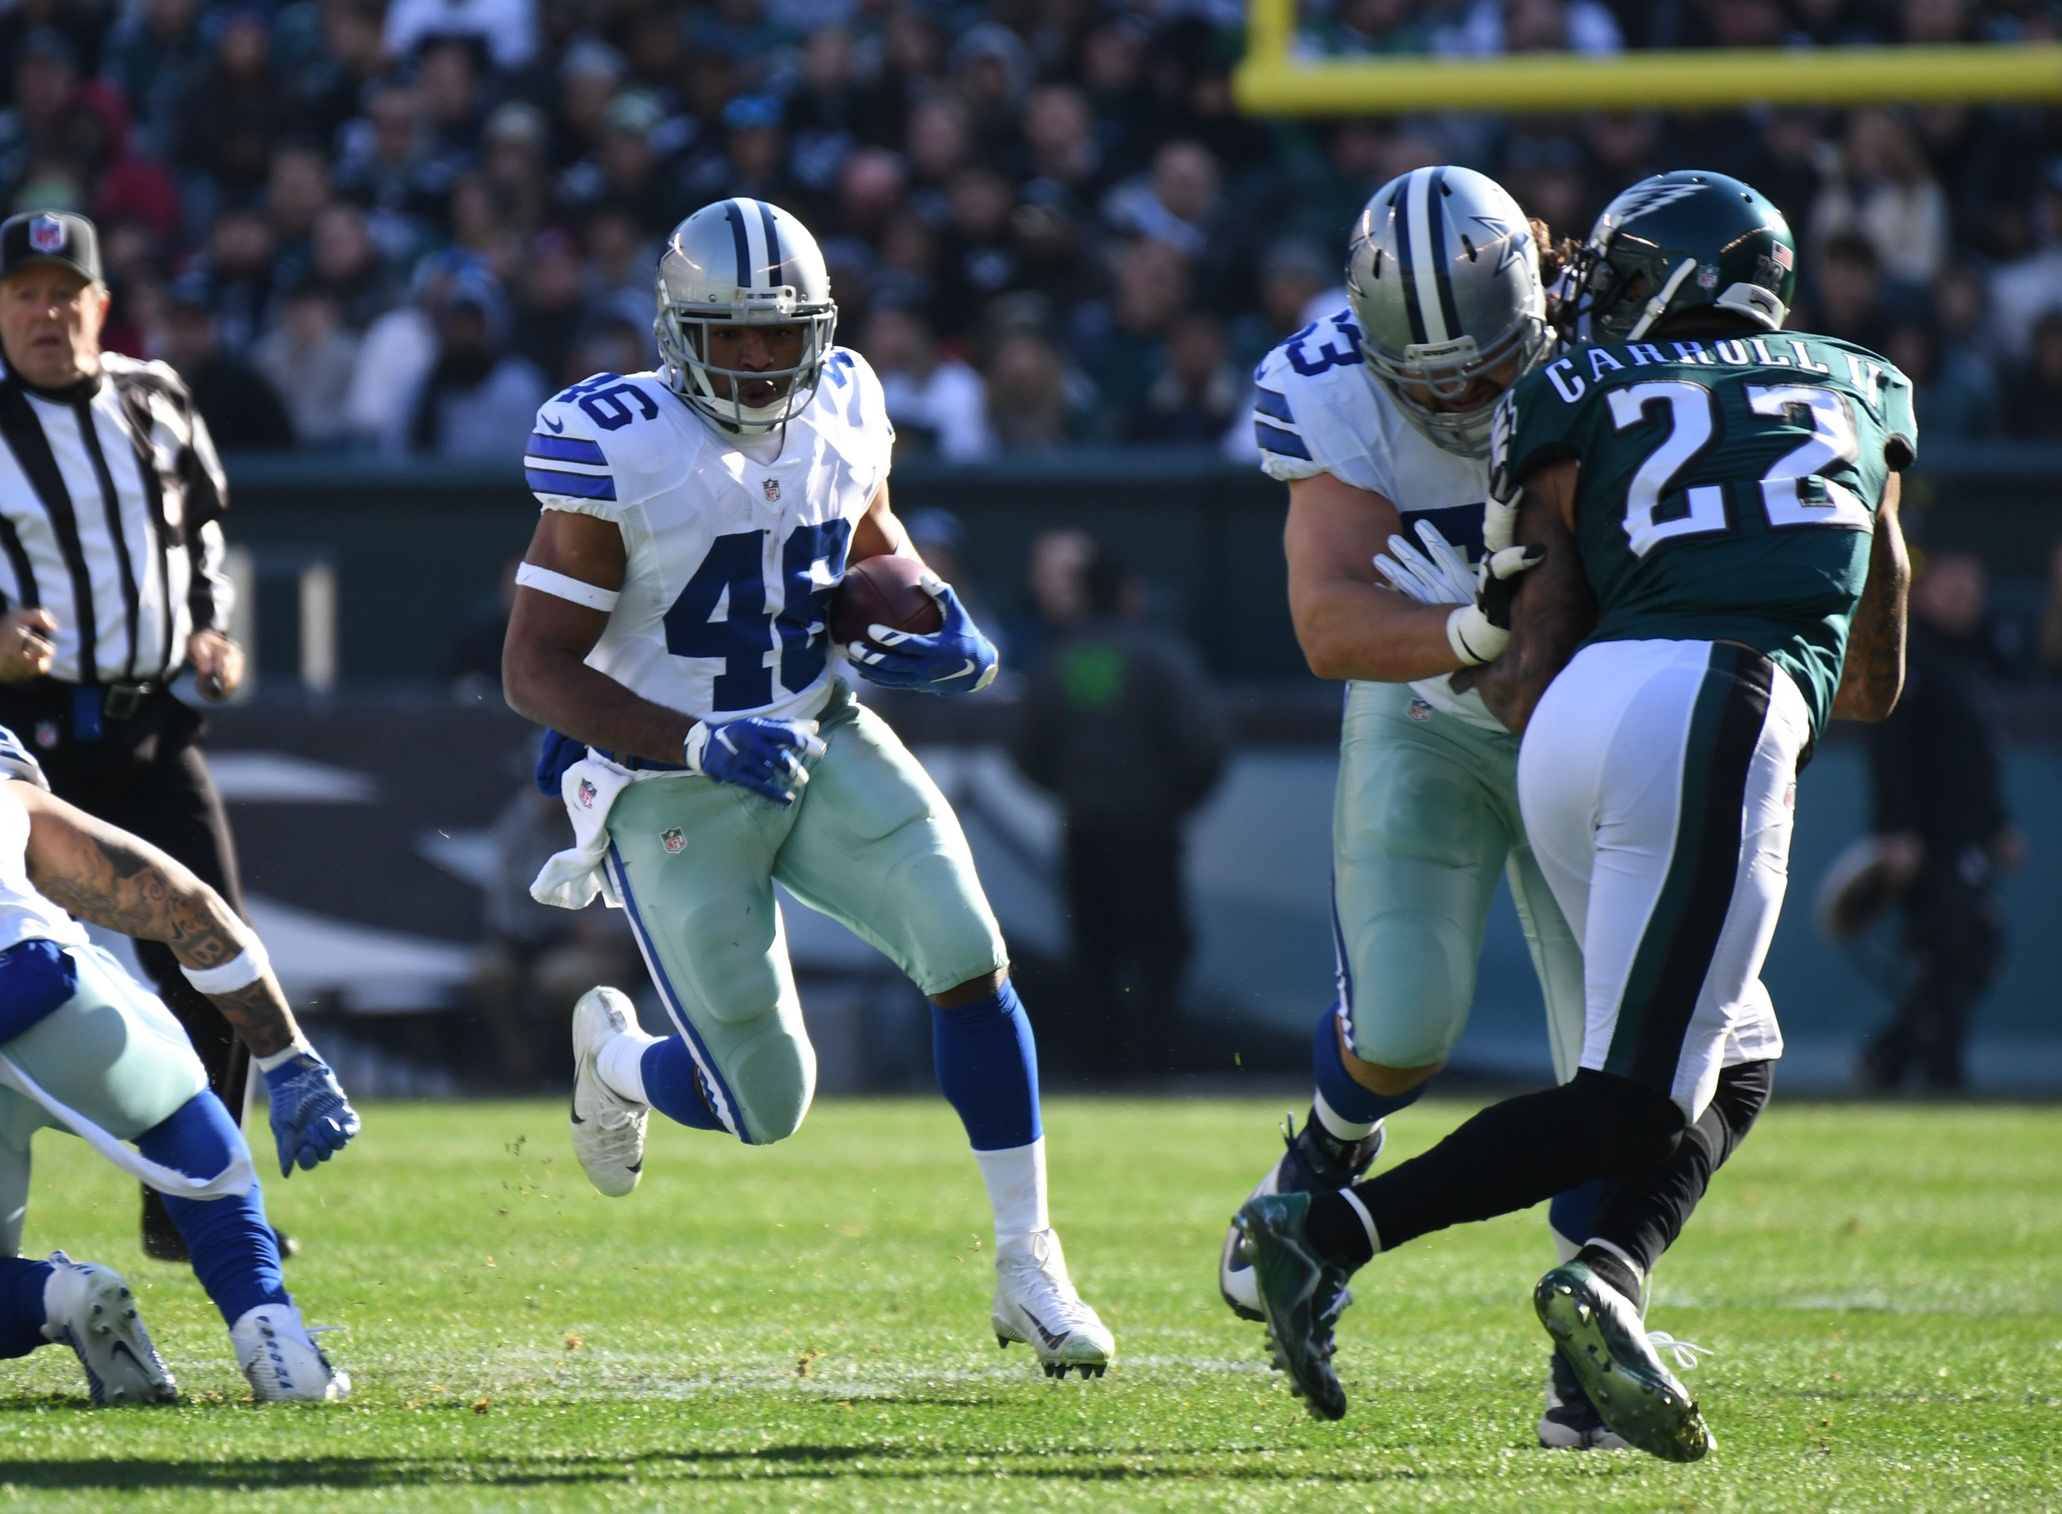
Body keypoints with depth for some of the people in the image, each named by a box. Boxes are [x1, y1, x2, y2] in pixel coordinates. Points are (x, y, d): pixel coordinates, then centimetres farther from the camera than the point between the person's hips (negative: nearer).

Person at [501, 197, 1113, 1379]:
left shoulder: (842, 414, -3)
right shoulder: (622, 455, -20)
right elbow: (536, 670, -18)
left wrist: (940, 628, -5)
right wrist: (700, 742, -30)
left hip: (824, 741, 5)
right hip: (673, 788, -5)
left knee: (969, 956, -17)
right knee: (769, 1105, -3)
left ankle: (1029, 1266, -4)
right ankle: (614, 1055, 34)